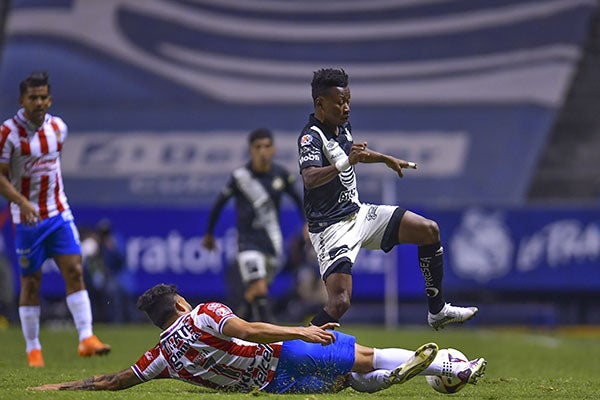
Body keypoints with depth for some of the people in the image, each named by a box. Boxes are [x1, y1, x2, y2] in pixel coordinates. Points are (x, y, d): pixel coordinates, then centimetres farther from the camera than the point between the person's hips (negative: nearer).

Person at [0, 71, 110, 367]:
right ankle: (32, 349, 11)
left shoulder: (58, 127, 5)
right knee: (31, 282, 1)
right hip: (27, 218, -4)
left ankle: (86, 337, -10)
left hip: (59, 213, 4)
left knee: (74, 270, -8)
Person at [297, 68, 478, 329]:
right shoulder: (311, 137, -21)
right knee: (339, 303, -23)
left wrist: (386, 159, 41)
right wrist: (345, 163, -55)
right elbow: (310, 178, -41)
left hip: (358, 214, 9)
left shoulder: (342, 126, 6)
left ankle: (437, 311, 15)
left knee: (429, 230, 5)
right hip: (332, 227, -9)